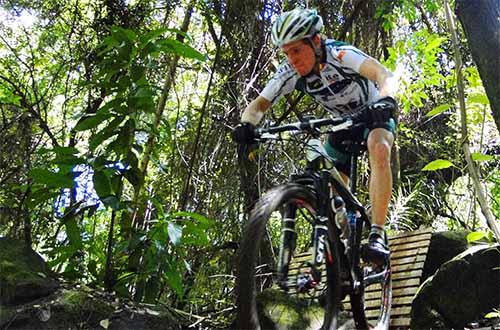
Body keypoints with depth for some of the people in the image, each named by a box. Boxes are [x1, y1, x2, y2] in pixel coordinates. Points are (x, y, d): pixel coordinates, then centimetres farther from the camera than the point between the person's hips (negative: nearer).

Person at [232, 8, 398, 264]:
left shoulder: (340, 54, -32)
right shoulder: (289, 72, -18)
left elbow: (385, 75, -45)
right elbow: (259, 104, -17)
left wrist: (385, 100, -66)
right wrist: (246, 125, -38)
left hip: (374, 115, -5)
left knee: (379, 151, -36)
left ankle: (377, 235, -33)